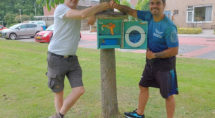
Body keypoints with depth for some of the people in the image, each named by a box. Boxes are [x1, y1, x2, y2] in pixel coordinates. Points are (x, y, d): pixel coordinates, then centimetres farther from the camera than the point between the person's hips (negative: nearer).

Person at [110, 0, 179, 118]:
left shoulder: (169, 27, -24)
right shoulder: (149, 16, -5)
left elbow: (174, 51, -22)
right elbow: (131, 11, 0)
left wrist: (154, 55, -18)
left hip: (165, 62, -8)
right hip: (151, 61, 8)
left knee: (168, 95, 3)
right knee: (143, 86, 19)